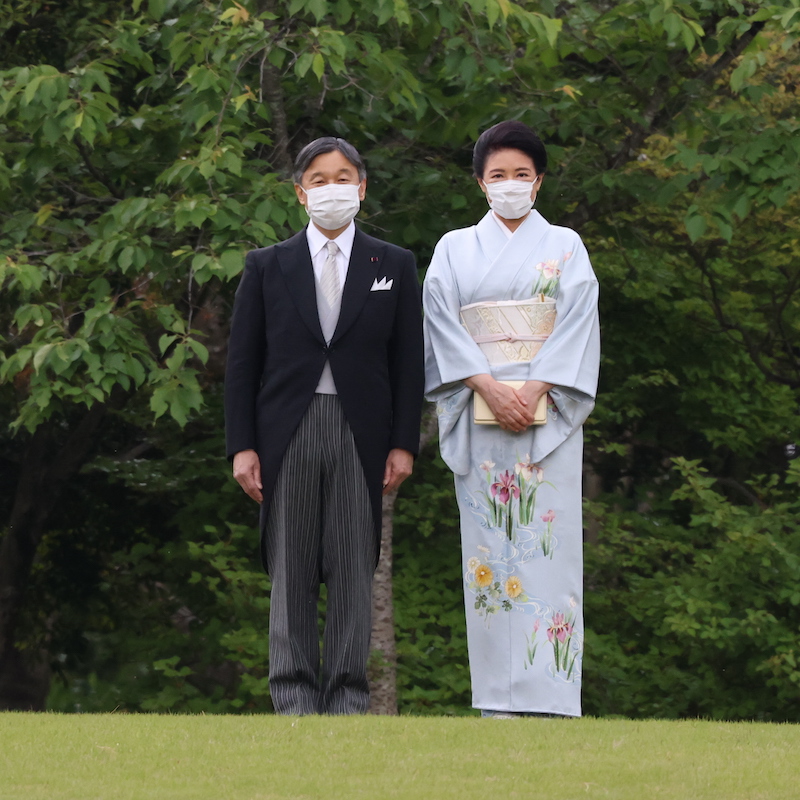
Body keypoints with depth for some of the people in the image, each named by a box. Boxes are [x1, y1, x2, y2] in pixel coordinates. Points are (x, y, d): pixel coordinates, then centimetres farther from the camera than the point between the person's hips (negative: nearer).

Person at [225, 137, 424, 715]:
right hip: (288, 431, 0)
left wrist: (404, 444, -2)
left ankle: (348, 698, 3)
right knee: (291, 571, 1)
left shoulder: (394, 266, 9)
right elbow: (243, 361, 7)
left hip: (360, 435, 0)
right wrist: (242, 446, -2)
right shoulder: (267, 266, 9)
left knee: (355, 570, -1)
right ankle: (295, 699, 5)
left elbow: (408, 362, 7)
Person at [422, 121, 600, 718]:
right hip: (478, 416, 1)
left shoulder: (565, 247, 11)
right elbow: (443, 322, 2)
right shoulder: (455, 249, 13)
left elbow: (577, 322, 1)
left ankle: (549, 696, -12)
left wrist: (535, 390, -13)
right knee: (490, 548, -4)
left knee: (547, 543, -9)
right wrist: (489, 388, -12)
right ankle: (502, 697, -5)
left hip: (548, 415, -1)